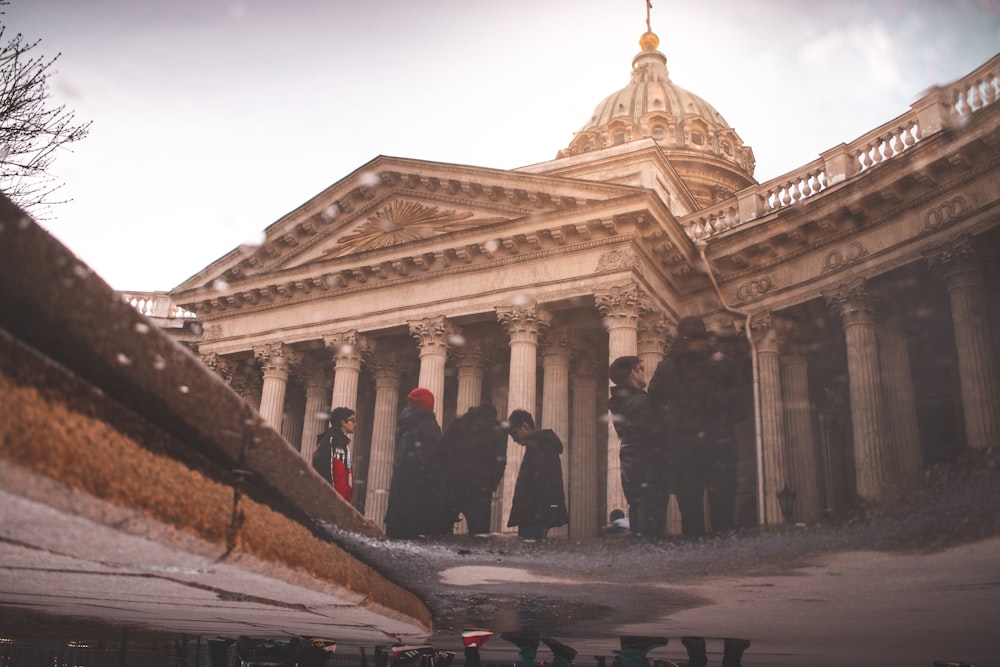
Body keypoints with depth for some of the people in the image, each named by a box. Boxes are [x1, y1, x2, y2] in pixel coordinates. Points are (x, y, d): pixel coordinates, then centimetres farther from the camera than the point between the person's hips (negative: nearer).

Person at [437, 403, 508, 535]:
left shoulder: (456, 424, 12)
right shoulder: (498, 431, 7)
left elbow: (441, 453, 3)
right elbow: (499, 463, -3)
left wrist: (442, 477, 11)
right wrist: (490, 487, 8)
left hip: (450, 487, 2)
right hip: (479, 492, -2)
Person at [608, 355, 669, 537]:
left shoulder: (619, 402, 14)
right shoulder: (639, 401, -15)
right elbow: (659, 433, -19)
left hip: (632, 474, 10)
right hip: (650, 475, -10)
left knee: (639, 533, 13)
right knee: (652, 534, -9)